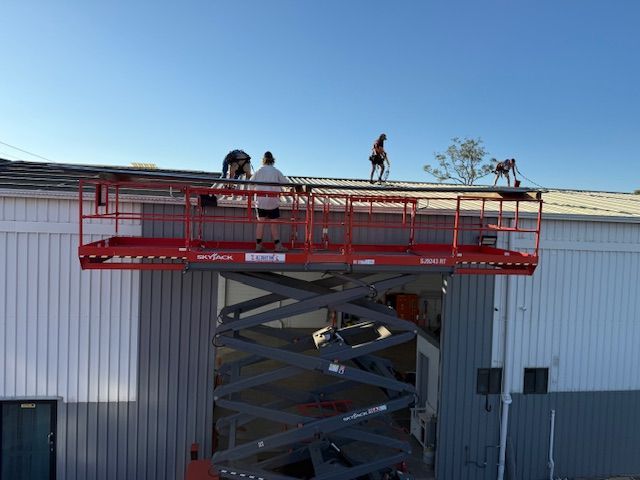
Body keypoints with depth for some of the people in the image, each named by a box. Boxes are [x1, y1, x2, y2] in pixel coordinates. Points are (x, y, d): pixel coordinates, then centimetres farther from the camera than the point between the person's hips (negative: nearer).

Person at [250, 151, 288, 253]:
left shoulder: (259, 171, 0)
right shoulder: (276, 172, -3)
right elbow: (286, 183, -1)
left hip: (261, 200, 2)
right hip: (273, 201, -2)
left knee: (260, 222, 6)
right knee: (274, 223, 3)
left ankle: (258, 245, 6)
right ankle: (278, 245, 3)